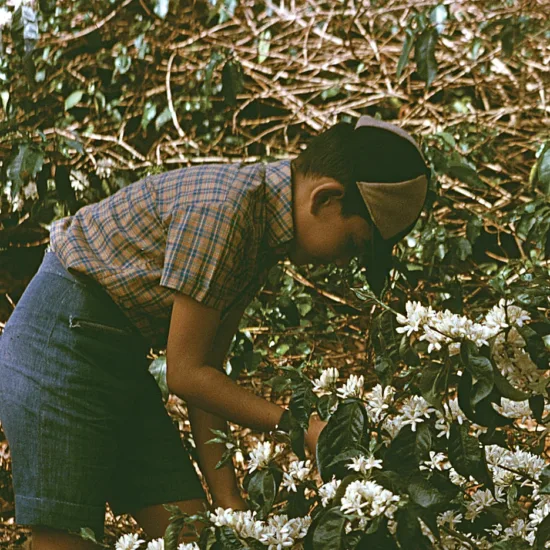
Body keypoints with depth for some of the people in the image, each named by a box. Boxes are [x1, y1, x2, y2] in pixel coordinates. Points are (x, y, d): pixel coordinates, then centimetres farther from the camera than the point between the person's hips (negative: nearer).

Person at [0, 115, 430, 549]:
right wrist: (298, 426, -16)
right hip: (60, 340, -9)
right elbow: (185, 373, -18)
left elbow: (206, 370, 6)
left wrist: (228, 497, 2)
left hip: (122, 360, 9)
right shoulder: (223, 210, -24)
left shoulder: (264, 226, 5)